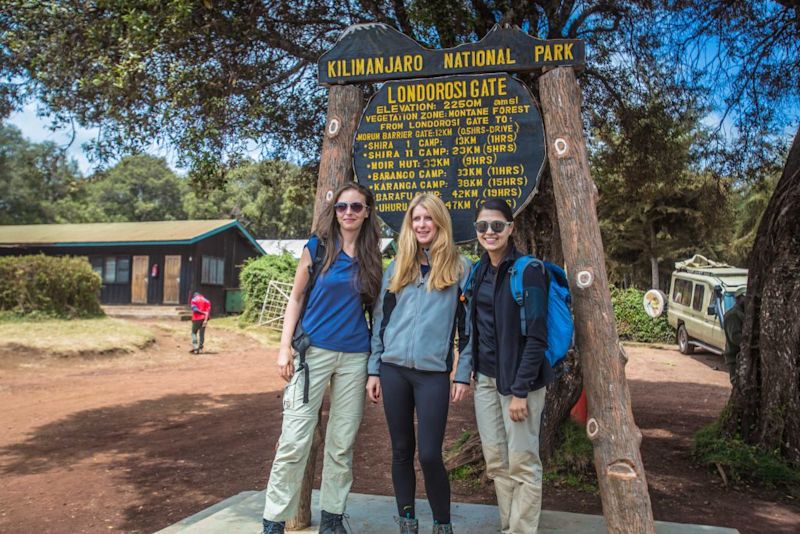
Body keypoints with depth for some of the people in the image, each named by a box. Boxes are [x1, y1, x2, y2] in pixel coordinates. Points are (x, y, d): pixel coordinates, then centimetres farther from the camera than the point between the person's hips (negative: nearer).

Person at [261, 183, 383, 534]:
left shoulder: (371, 257, 7)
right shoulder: (317, 247, 0)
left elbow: (373, 306, 13)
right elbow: (296, 298, 3)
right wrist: (284, 347, -6)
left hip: (355, 357, 3)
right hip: (313, 351, -2)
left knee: (343, 442, 9)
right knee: (294, 439, -4)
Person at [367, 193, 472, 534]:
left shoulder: (460, 268, 2)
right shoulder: (396, 268, 11)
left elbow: (467, 324, 2)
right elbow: (380, 319, 12)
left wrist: (463, 374, -3)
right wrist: (373, 370, 9)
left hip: (434, 372, -3)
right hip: (393, 369, 3)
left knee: (430, 454, -4)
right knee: (401, 450, 10)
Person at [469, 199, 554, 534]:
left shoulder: (527, 271, -13)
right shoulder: (480, 271, 7)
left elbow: (536, 337, -16)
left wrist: (520, 390, -18)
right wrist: (472, 372, 11)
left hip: (518, 379, -6)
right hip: (485, 378, 7)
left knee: (522, 462, 4)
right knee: (496, 462, 13)